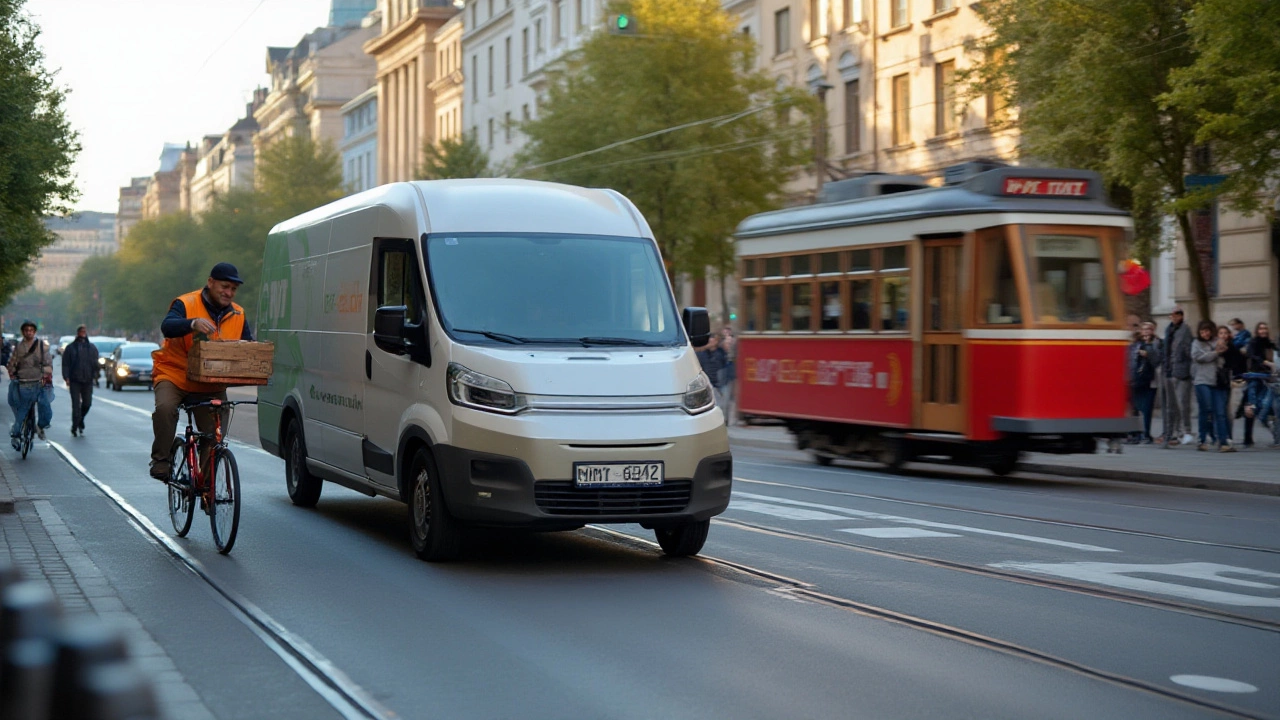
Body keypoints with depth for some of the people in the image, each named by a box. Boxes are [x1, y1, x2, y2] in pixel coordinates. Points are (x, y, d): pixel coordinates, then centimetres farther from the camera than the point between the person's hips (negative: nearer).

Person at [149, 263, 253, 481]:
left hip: (211, 386, 4)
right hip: (174, 375, -4)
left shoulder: (238, 315, 7)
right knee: (165, 407, -31)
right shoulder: (186, 304, -8)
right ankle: (160, 460, -18)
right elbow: (167, 327, -26)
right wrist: (193, 323, -46)